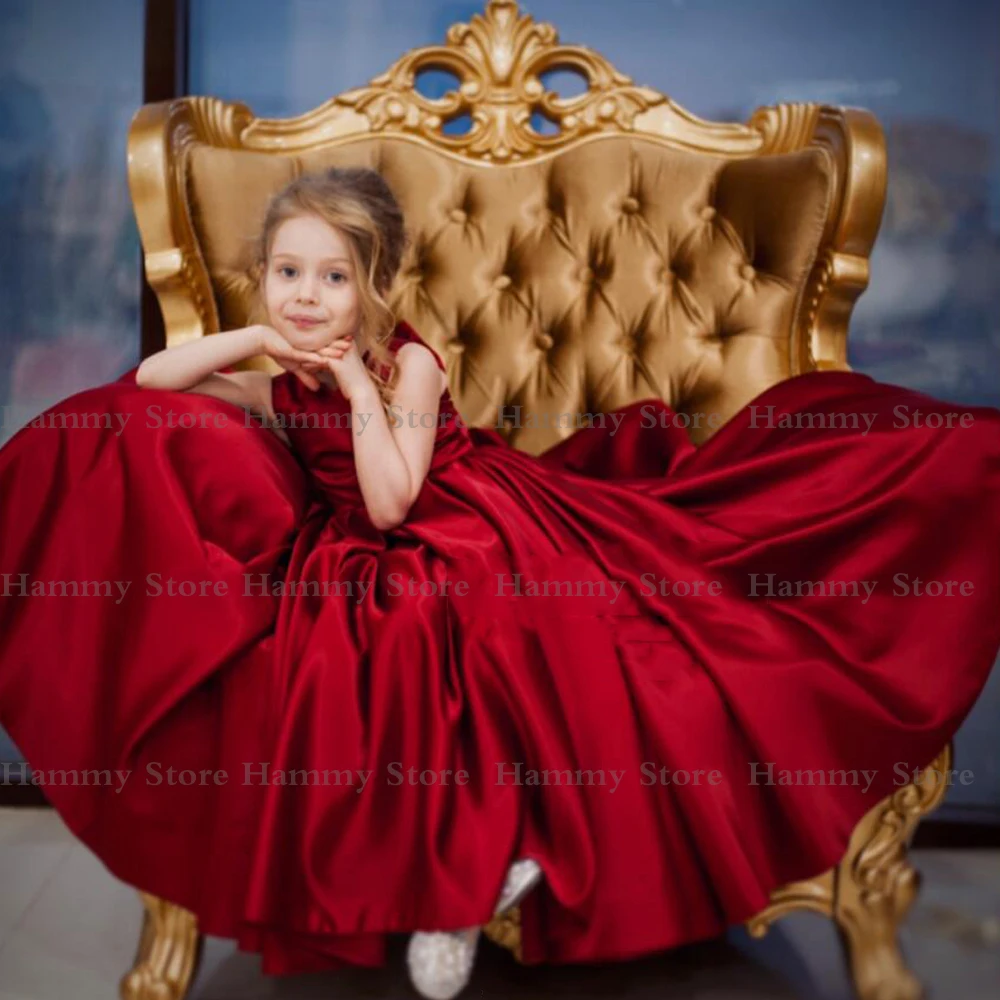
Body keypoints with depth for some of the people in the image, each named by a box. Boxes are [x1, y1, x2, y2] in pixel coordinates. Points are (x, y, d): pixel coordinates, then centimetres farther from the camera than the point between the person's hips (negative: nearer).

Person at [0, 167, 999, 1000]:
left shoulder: (409, 362, -10)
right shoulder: (275, 387, 4)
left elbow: (390, 503, -19)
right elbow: (146, 380, 4)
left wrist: (359, 385, -20)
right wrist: (254, 338, -6)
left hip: (478, 541, -3)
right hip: (363, 578, 4)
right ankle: (441, 881, -18)